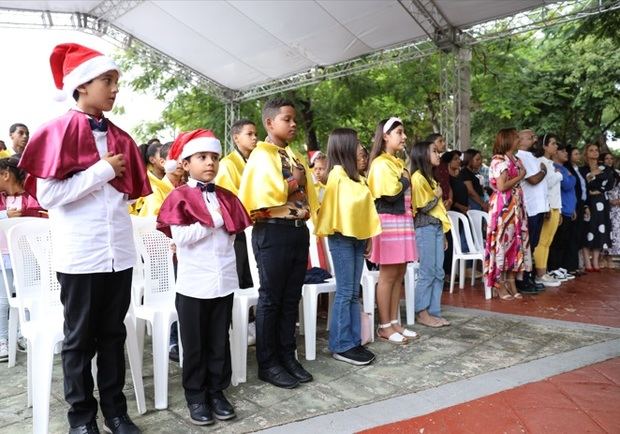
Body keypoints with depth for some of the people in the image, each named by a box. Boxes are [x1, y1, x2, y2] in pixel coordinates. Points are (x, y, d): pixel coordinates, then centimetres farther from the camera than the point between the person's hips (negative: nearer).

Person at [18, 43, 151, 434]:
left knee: (114, 334, 13)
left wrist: (118, 178, 1)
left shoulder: (120, 137, 11)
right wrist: (102, 171, -14)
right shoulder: (59, 131, -5)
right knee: (80, 338, 8)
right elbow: (47, 194, -14)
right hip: (80, 254, -5)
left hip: (120, 251, 5)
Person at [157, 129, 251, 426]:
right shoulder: (179, 197, -5)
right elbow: (180, 236, -16)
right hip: (193, 283, -4)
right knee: (194, 344, 9)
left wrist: (198, 235, -3)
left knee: (219, 341, 13)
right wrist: (214, 223, -13)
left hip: (224, 280, 4)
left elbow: (234, 232, 5)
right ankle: (196, 397, 23)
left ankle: (217, 391, 28)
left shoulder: (226, 198, 9)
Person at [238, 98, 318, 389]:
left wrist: (308, 214, 3)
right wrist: (294, 182, -8)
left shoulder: (295, 156, 16)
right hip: (273, 232, -7)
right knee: (270, 299, 2)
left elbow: (307, 192, 20)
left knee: (291, 299, 13)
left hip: (298, 230, 7)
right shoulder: (261, 155, -7)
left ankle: (287, 356, 24)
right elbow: (265, 195, -20)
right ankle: (267, 363, 14)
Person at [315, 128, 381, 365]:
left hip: (357, 236, 8)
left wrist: (368, 234, 11)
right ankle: (341, 346, 5)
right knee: (344, 292, -3)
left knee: (354, 292, 10)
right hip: (342, 237, -8)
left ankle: (353, 341, 18)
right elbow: (338, 205, -16)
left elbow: (365, 205, 14)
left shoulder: (355, 175, 14)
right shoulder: (337, 174, -10)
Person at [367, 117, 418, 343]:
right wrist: (405, 180, -4)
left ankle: (394, 322, 18)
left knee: (399, 274, 9)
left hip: (403, 220, 9)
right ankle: (384, 326, 5)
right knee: (388, 275, -4)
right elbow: (390, 194, -19)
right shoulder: (380, 163, -9)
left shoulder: (399, 162, 19)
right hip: (389, 221, -9)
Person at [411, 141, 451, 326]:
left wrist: (443, 234, 16)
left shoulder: (429, 178, 18)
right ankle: (422, 313, 4)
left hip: (437, 227, 9)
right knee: (427, 272, -5)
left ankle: (434, 312, 13)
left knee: (438, 273, 7)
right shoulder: (418, 178, -9)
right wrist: (437, 196, -2)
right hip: (425, 228, -9)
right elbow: (422, 207, -16)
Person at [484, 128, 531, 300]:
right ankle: (500, 286, 3)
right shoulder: (499, 160, -9)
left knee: (515, 242, 8)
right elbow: (502, 186, -17)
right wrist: (520, 177, -8)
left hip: (516, 206, 9)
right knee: (502, 242, -5)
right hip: (502, 207, -8)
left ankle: (511, 284, 14)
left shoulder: (516, 160, 16)